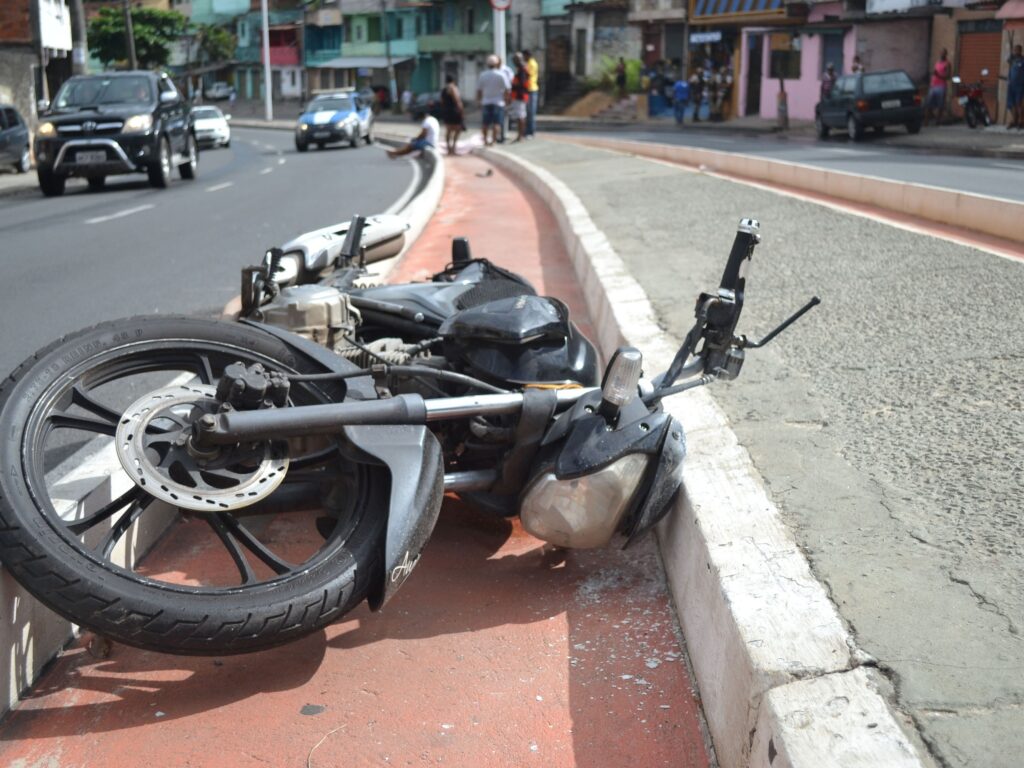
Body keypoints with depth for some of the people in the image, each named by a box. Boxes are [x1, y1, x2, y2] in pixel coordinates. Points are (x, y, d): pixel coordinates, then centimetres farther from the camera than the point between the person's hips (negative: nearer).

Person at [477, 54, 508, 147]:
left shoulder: (482, 75, 2)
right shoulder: (501, 75, -7)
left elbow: (479, 90, 6)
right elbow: (506, 89, -8)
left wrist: (479, 101, 16)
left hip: (486, 102, 4)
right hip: (498, 102, -3)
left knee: (486, 123, 10)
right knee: (497, 123, -4)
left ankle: (485, 140, 14)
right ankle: (493, 140, -11)